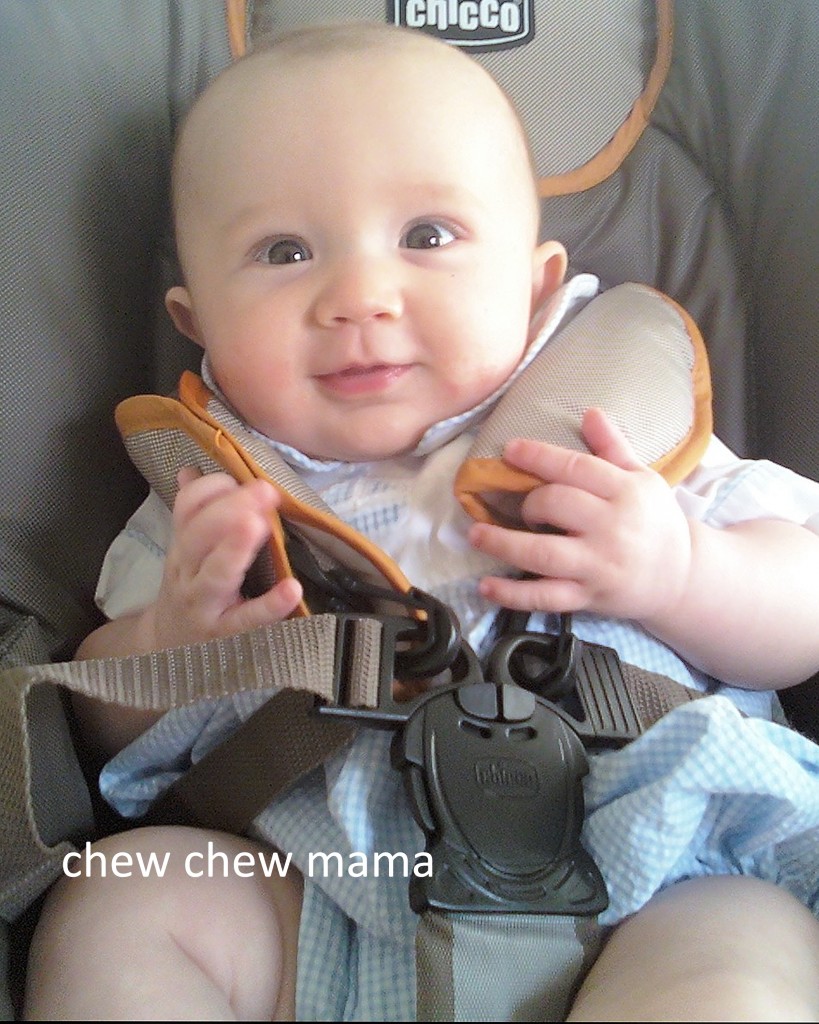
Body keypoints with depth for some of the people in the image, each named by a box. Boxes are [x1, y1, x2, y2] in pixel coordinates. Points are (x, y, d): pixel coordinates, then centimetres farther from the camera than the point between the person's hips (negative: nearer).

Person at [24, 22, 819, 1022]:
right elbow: (112, 729, 13)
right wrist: (169, 637, -10)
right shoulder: (218, 500, 7)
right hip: (317, 919, 3)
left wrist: (679, 573, -18)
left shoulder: (619, 435, 1)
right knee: (111, 906, -17)